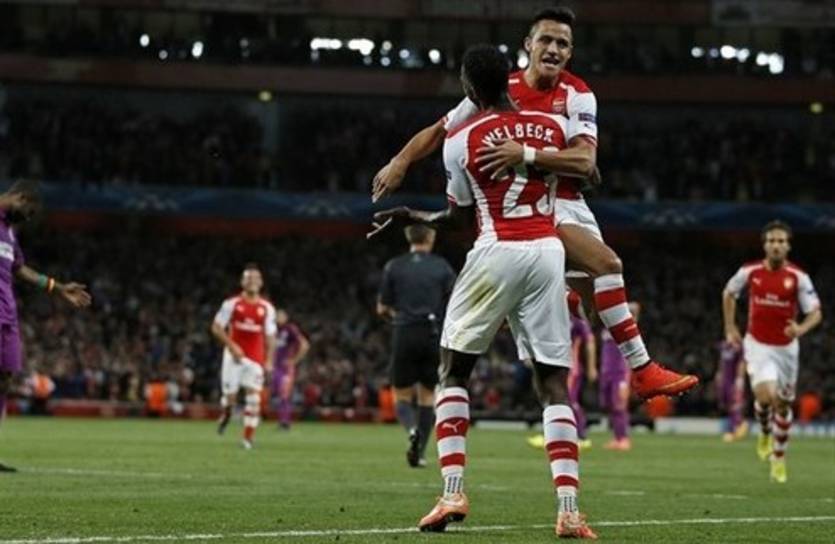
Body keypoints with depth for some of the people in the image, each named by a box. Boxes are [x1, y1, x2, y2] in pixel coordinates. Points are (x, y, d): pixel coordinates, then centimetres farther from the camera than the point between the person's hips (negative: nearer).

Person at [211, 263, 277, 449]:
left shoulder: (266, 308, 4)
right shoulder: (232, 303, -3)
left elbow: (270, 336, 10)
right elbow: (216, 328, -2)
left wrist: (269, 360, 3)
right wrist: (231, 346, -13)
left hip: (255, 359, 1)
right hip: (234, 356, -1)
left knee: (254, 397, -8)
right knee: (230, 394, -2)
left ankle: (248, 438, -3)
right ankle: (226, 413, 34)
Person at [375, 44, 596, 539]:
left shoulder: (461, 140, -2)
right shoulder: (554, 127, 6)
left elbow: (462, 215, 10)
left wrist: (414, 217, 27)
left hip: (497, 253, -3)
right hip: (548, 252, 3)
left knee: (453, 371, 13)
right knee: (554, 384, 5)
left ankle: (453, 493, 0)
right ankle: (569, 510, -7)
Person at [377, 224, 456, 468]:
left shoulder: (394, 267, 2)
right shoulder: (442, 267, 2)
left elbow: (382, 309, 4)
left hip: (404, 336, 0)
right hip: (434, 336, 0)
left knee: (402, 396, 10)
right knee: (427, 396, 11)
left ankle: (413, 430, -21)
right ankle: (420, 452, 2)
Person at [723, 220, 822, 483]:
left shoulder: (798, 277, -11)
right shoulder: (749, 272, -8)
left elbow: (816, 312, -10)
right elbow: (729, 293, 12)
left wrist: (801, 329, -31)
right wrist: (730, 328, 9)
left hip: (786, 347, 1)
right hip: (758, 345, -1)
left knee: (783, 404, 10)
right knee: (765, 396, -20)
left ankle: (779, 458, 29)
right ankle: (765, 432, 14)